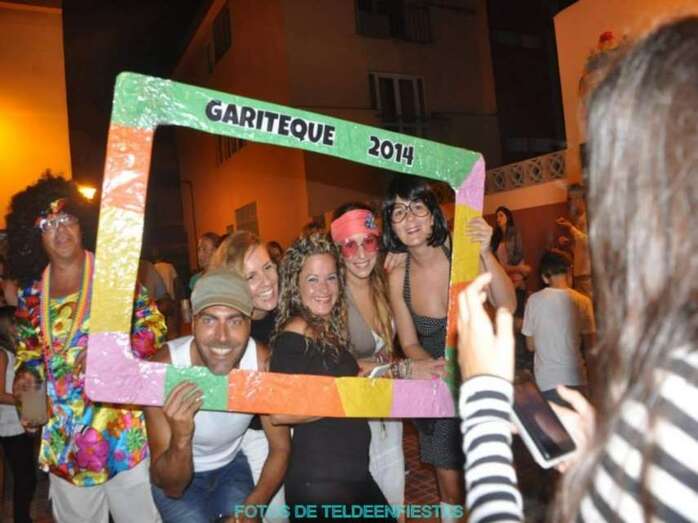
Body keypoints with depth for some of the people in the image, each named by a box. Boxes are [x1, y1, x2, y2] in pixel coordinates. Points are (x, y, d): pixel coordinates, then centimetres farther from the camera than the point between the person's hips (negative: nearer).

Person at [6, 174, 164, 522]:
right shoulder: (32, 293, 6)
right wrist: (28, 373, -3)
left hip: (122, 423, -4)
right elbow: (29, 350, 18)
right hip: (63, 432, 4)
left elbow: (152, 326, -5)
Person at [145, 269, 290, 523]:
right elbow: (171, 487, -25)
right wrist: (180, 439, -44)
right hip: (174, 476, -1)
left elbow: (280, 448, -11)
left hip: (231, 465, 1)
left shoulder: (263, 361, -26)